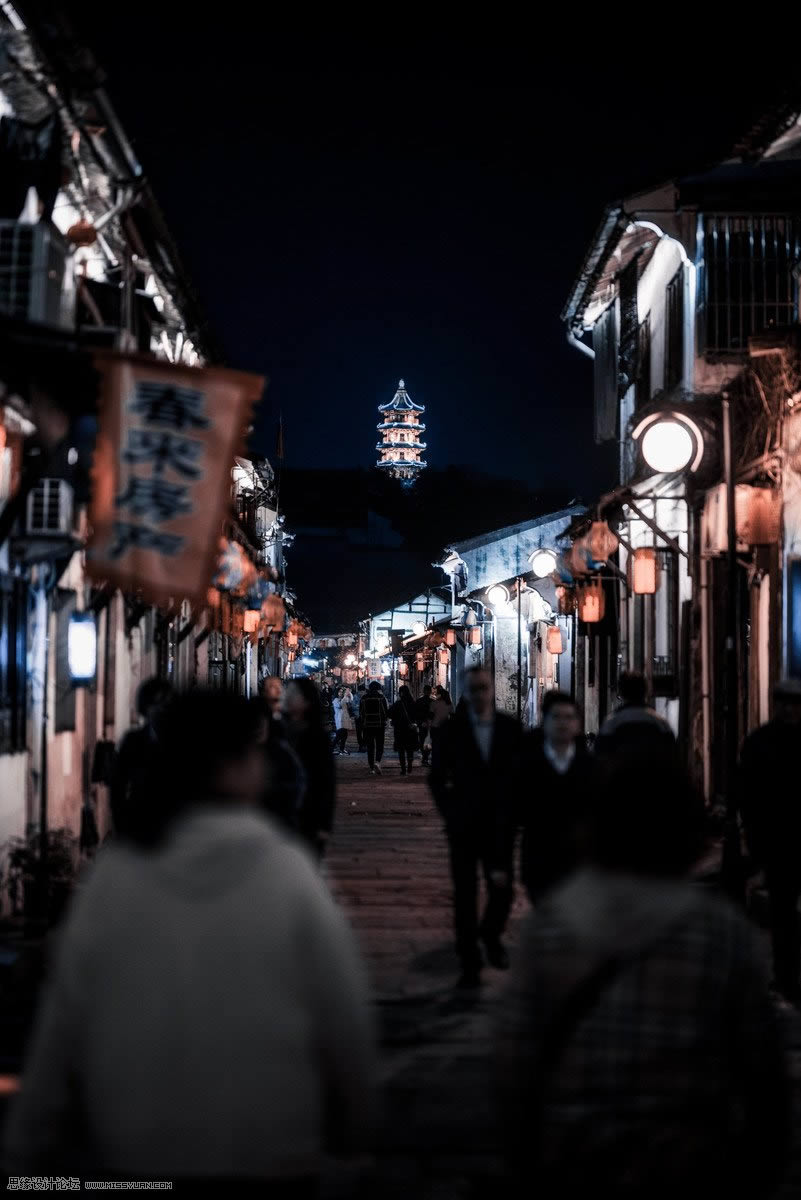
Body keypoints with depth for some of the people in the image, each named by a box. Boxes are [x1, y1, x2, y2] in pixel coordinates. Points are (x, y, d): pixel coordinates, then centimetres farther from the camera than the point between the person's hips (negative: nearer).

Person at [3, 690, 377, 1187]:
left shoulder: (115, 873, -5)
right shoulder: (287, 871, -10)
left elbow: (62, 1020, -2)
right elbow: (343, 1014, -6)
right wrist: (352, 1129, 10)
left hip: (135, 1155, 2)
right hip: (270, 1153, -2)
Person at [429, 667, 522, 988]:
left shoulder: (510, 727, 1)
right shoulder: (453, 729, -2)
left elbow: (521, 772, 6)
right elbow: (437, 778, 5)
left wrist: (514, 812, -1)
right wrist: (449, 811, -2)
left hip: (500, 825, 1)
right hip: (463, 826, -1)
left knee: (502, 889, -2)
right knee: (465, 896, 3)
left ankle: (491, 934, 30)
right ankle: (470, 964, 13)